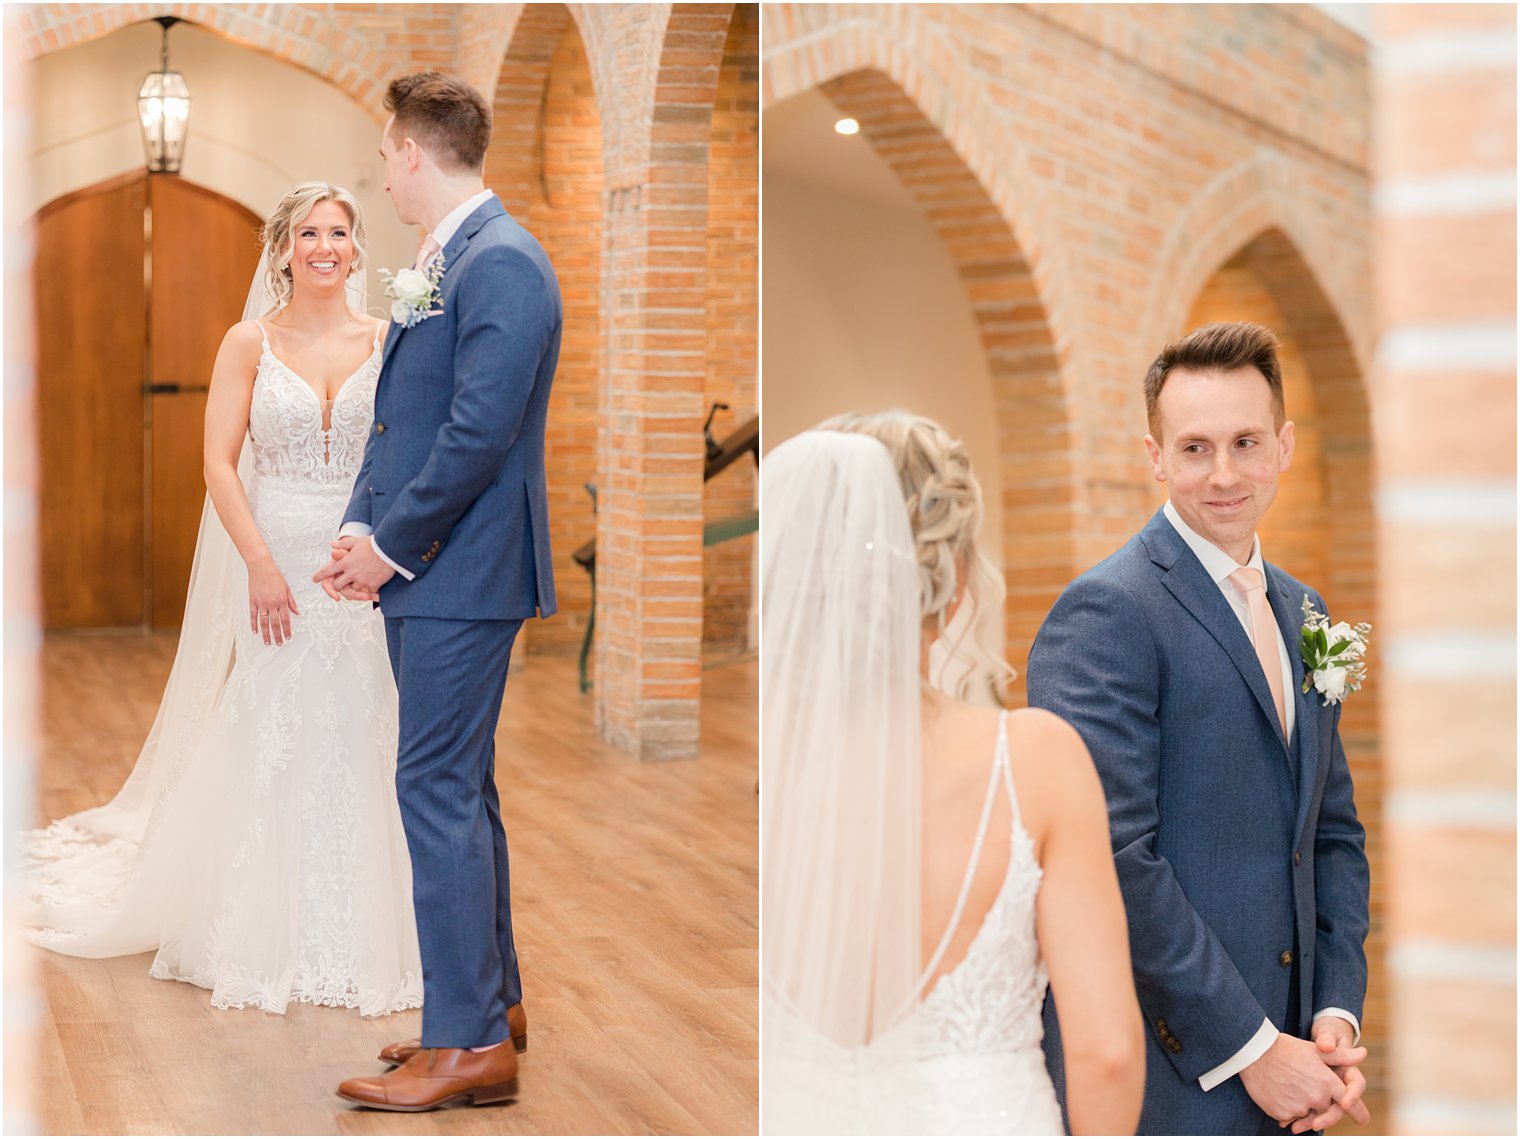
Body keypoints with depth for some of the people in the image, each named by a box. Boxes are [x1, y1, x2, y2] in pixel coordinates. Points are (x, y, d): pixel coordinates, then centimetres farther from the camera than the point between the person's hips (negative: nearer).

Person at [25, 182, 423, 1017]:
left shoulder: (387, 344, 5)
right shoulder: (249, 343, 2)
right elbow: (219, 462, -3)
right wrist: (261, 563, -13)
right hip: (276, 562, -1)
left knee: (359, 749, 2)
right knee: (270, 745, 2)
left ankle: (354, 939, 15)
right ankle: (268, 941, 16)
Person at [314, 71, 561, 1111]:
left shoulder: (502, 264, -15)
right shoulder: (443, 260, 17)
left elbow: (481, 430, -21)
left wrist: (392, 545, -14)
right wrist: (362, 525, 5)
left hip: (464, 572, -10)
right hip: (426, 570, 10)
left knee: (440, 791, -8)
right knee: (460, 789, 16)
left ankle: (470, 1045, -2)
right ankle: (493, 999, 28)